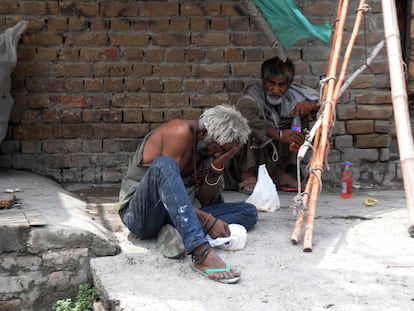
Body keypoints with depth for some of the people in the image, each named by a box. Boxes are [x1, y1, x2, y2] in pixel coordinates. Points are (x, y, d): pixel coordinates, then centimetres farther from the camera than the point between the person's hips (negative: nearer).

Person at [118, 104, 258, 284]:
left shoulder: (211, 148, 8)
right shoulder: (181, 132, -15)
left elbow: (206, 201, 7)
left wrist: (217, 166, -9)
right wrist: (208, 221, -25)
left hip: (176, 216, 7)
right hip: (140, 214, -7)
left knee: (249, 212, -3)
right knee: (164, 165, -38)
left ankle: (180, 234, -28)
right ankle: (201, 253, -52)